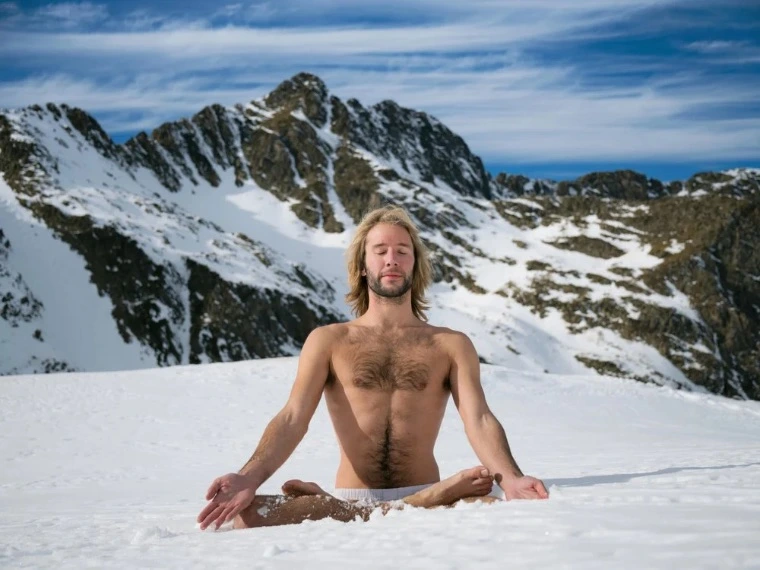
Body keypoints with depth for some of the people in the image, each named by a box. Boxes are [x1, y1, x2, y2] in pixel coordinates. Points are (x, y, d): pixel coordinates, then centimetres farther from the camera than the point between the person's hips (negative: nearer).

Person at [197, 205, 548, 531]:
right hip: (349, 500, 2)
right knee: (246, 514, -30)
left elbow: (479, 420, -3)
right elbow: (293, 418, -2)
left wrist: (510, 479, -26)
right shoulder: (328, 341, 10)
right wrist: (249, 479, -22)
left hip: (422, 494, -2)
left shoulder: (451, 345, 10)